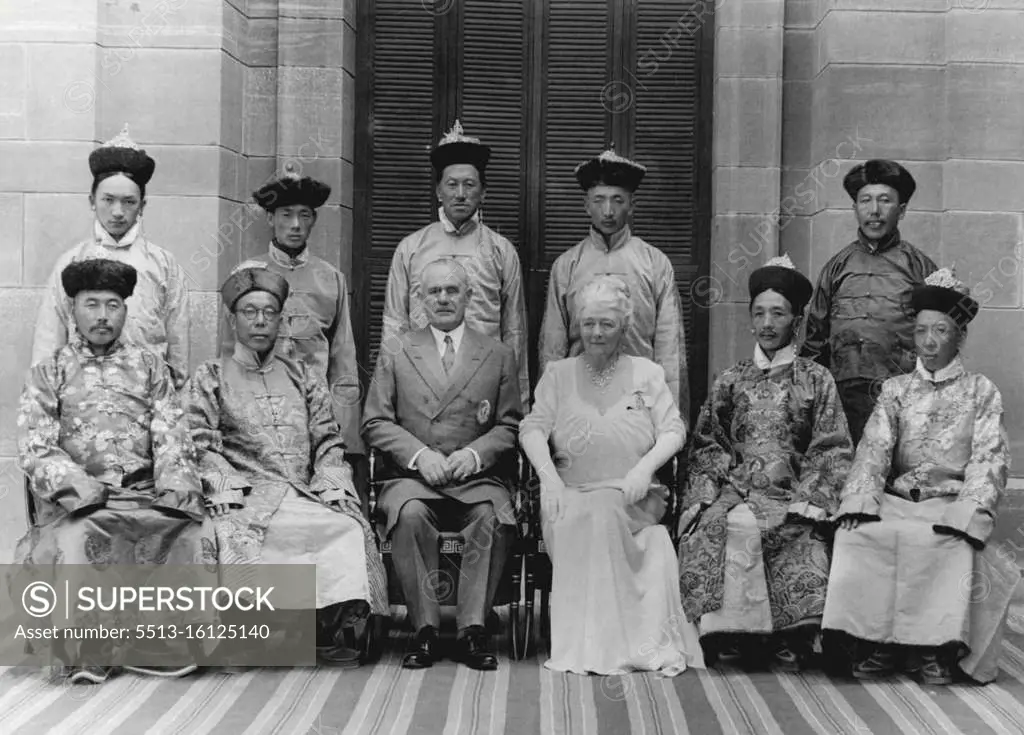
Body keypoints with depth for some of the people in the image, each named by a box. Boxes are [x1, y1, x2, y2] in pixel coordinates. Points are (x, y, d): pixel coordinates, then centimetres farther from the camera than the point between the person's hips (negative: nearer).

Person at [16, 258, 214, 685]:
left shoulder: (149, 368, 19)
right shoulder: (48, 374, 13)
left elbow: (171, 439, 9)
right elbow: (36, 450, 1)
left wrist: (176, 489, -12)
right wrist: (77, 485, -19)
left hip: (145, 495, 2)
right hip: (77, 501, -1)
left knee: (194, 532, -28)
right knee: (77, 537, -35)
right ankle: (87, 653, -21)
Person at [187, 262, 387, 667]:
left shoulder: (305, 377, 24)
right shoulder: (209, 378, 16)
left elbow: (328, 441, 16)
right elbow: (204, 446, 4)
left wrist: (332, 485, -2)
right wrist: (224, 486, -13)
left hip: (305, 494, 3)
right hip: (246, 495, -3)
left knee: (352, 527, -29)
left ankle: (337, 623, -25)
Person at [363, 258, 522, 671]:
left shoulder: (499, 356, 15)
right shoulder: (396, 351, 14)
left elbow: (511, 426, 10)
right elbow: (375, 423, 6)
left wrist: (476, 452, -10)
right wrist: (419, 454, -10)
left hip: (476, 478, 0)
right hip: (411, 476, 0)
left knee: (493, 517, -32)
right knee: (409, 514, -34)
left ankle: (472, 630, -26)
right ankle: (424, 630, -25)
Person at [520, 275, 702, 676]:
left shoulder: (647, 373, 15)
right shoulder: (558, 373, 17)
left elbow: (673, 430, 5)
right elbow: (533, 428, 6)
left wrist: (645, 467, -15)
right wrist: (548, 476, -13)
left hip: (632, 500, -1)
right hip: (572, 496, 1)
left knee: (605, 513, -34)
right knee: (571, 523, -33)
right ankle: (582, 643, -24)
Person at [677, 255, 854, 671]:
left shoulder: (816, 380, 12)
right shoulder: (731, 380, 19)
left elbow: (832, 450, 5)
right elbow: (705, 444, 14)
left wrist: (805, 498, -9)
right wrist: (707, 492, -4)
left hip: (790, 492, -2)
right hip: (732, 489, 2)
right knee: (711, 527, -30)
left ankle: (787, 640, -21)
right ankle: (720, 630, -19)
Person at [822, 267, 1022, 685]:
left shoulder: (980, 392, 10)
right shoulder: (896, 390, 16)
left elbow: (989, 460, -1)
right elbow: (874, 448, 2)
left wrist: (967, 511, -20)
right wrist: (859, 497, -18)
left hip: (951, 501, -2)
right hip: (895, 500, 2)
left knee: (948, 544, -35)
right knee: (858, 534, -29)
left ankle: (936, 648, -23)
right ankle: (874, 641, -23)